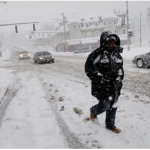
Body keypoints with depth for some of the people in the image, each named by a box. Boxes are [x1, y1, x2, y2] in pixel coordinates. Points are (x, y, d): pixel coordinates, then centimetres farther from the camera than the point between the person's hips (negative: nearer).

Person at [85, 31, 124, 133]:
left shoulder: (117, 54, 9)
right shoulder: (97, 54, -14)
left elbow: (120, 68, 20)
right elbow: (89, 68, -12)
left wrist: (119, 80, 12)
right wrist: (100, 78, -16)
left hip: (114, 85, 7)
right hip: (102, 86, -6)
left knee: (113, 105, 12)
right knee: (105, 105, -2)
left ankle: (110, 125, 31)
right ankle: (93, 111, 33)